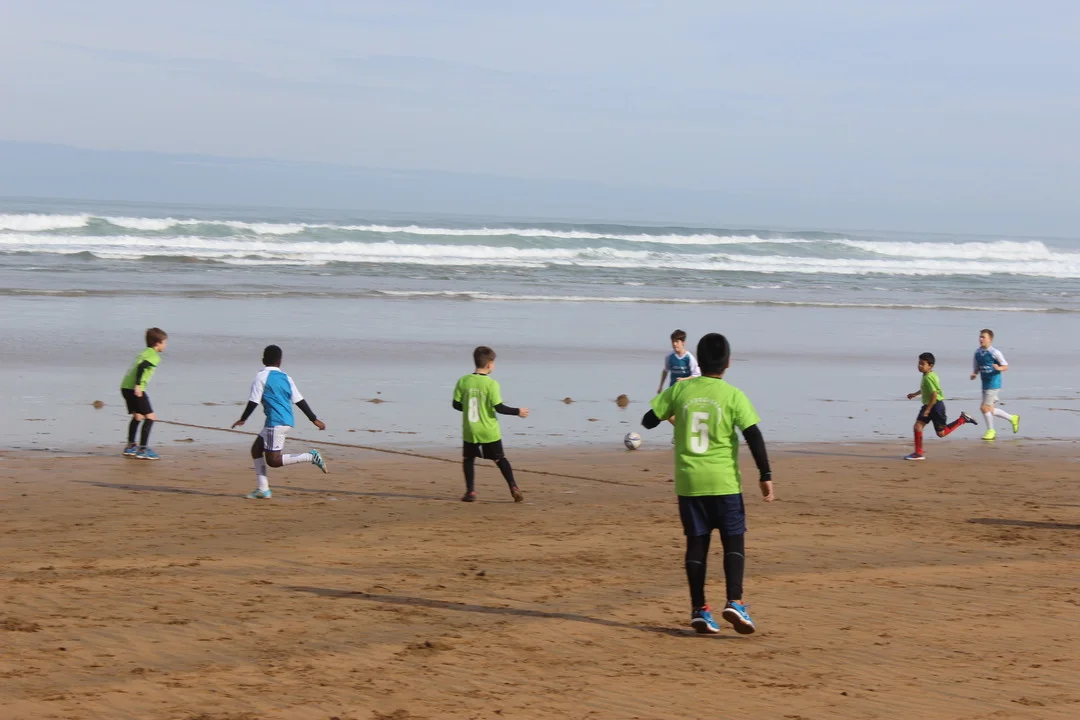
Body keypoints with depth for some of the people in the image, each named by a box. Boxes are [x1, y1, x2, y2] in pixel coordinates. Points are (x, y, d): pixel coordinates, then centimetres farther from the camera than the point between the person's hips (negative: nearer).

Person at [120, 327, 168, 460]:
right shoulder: (154, 356, -7)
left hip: (125, 387, 10)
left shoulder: (144, 353, 22)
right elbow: (141, 367, -22)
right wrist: (138, 385, -26)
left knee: (137, 416, 23)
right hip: (135, 389, -10)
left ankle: (130, 447, 29)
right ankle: (142, 449, -12)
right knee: (150, 417, -7)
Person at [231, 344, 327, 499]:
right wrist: (314, 419, 15)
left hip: (275, 423, -8)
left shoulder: (262, 376, -5)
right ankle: (262, 489, 11)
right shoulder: (285, 377, 13)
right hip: (287, 421, 8)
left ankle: (310, 457, -14)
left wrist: (243, 419, 6)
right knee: (256, 449, 15)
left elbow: (254, 401, -7)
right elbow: (300, 401, 11)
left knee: (273, 461, -6)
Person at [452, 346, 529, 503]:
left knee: (468, 458, 15)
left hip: (470, 430, 2)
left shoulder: (463, 381, -3)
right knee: (500, 459, 11)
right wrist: (517, 411, -3)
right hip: (489, 431, -2)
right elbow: (499, 408, -15)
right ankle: (513, 487, 4)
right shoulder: (491, 384, -13)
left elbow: (456, 404, 2)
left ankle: (470, 491, 7)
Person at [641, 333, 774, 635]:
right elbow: (753, 436, -11)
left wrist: (672, 411, 26)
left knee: (696, 543, 9)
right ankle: (734, 602, -12)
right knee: (734, 541, 4)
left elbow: (649, 420, 6)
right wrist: (765, 476, -7)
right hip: (723, 482, -2)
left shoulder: (680, 390, 0)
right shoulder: (733, 396, -6)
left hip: (688, 482, 3)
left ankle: (699, 609, 7)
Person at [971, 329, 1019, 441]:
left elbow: (1006, 366, -7)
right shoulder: (977, 353, 7)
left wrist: (999, 368, -28)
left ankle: (990, 430, 9)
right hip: (985, 384, 8)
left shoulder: (994, 352, -12)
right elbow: (977, 368, 17)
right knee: (990, 409, 12)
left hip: (993, 383, -8)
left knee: (985, 407, -9)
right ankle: (1012, 419, 30)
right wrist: (974, 374, -5)